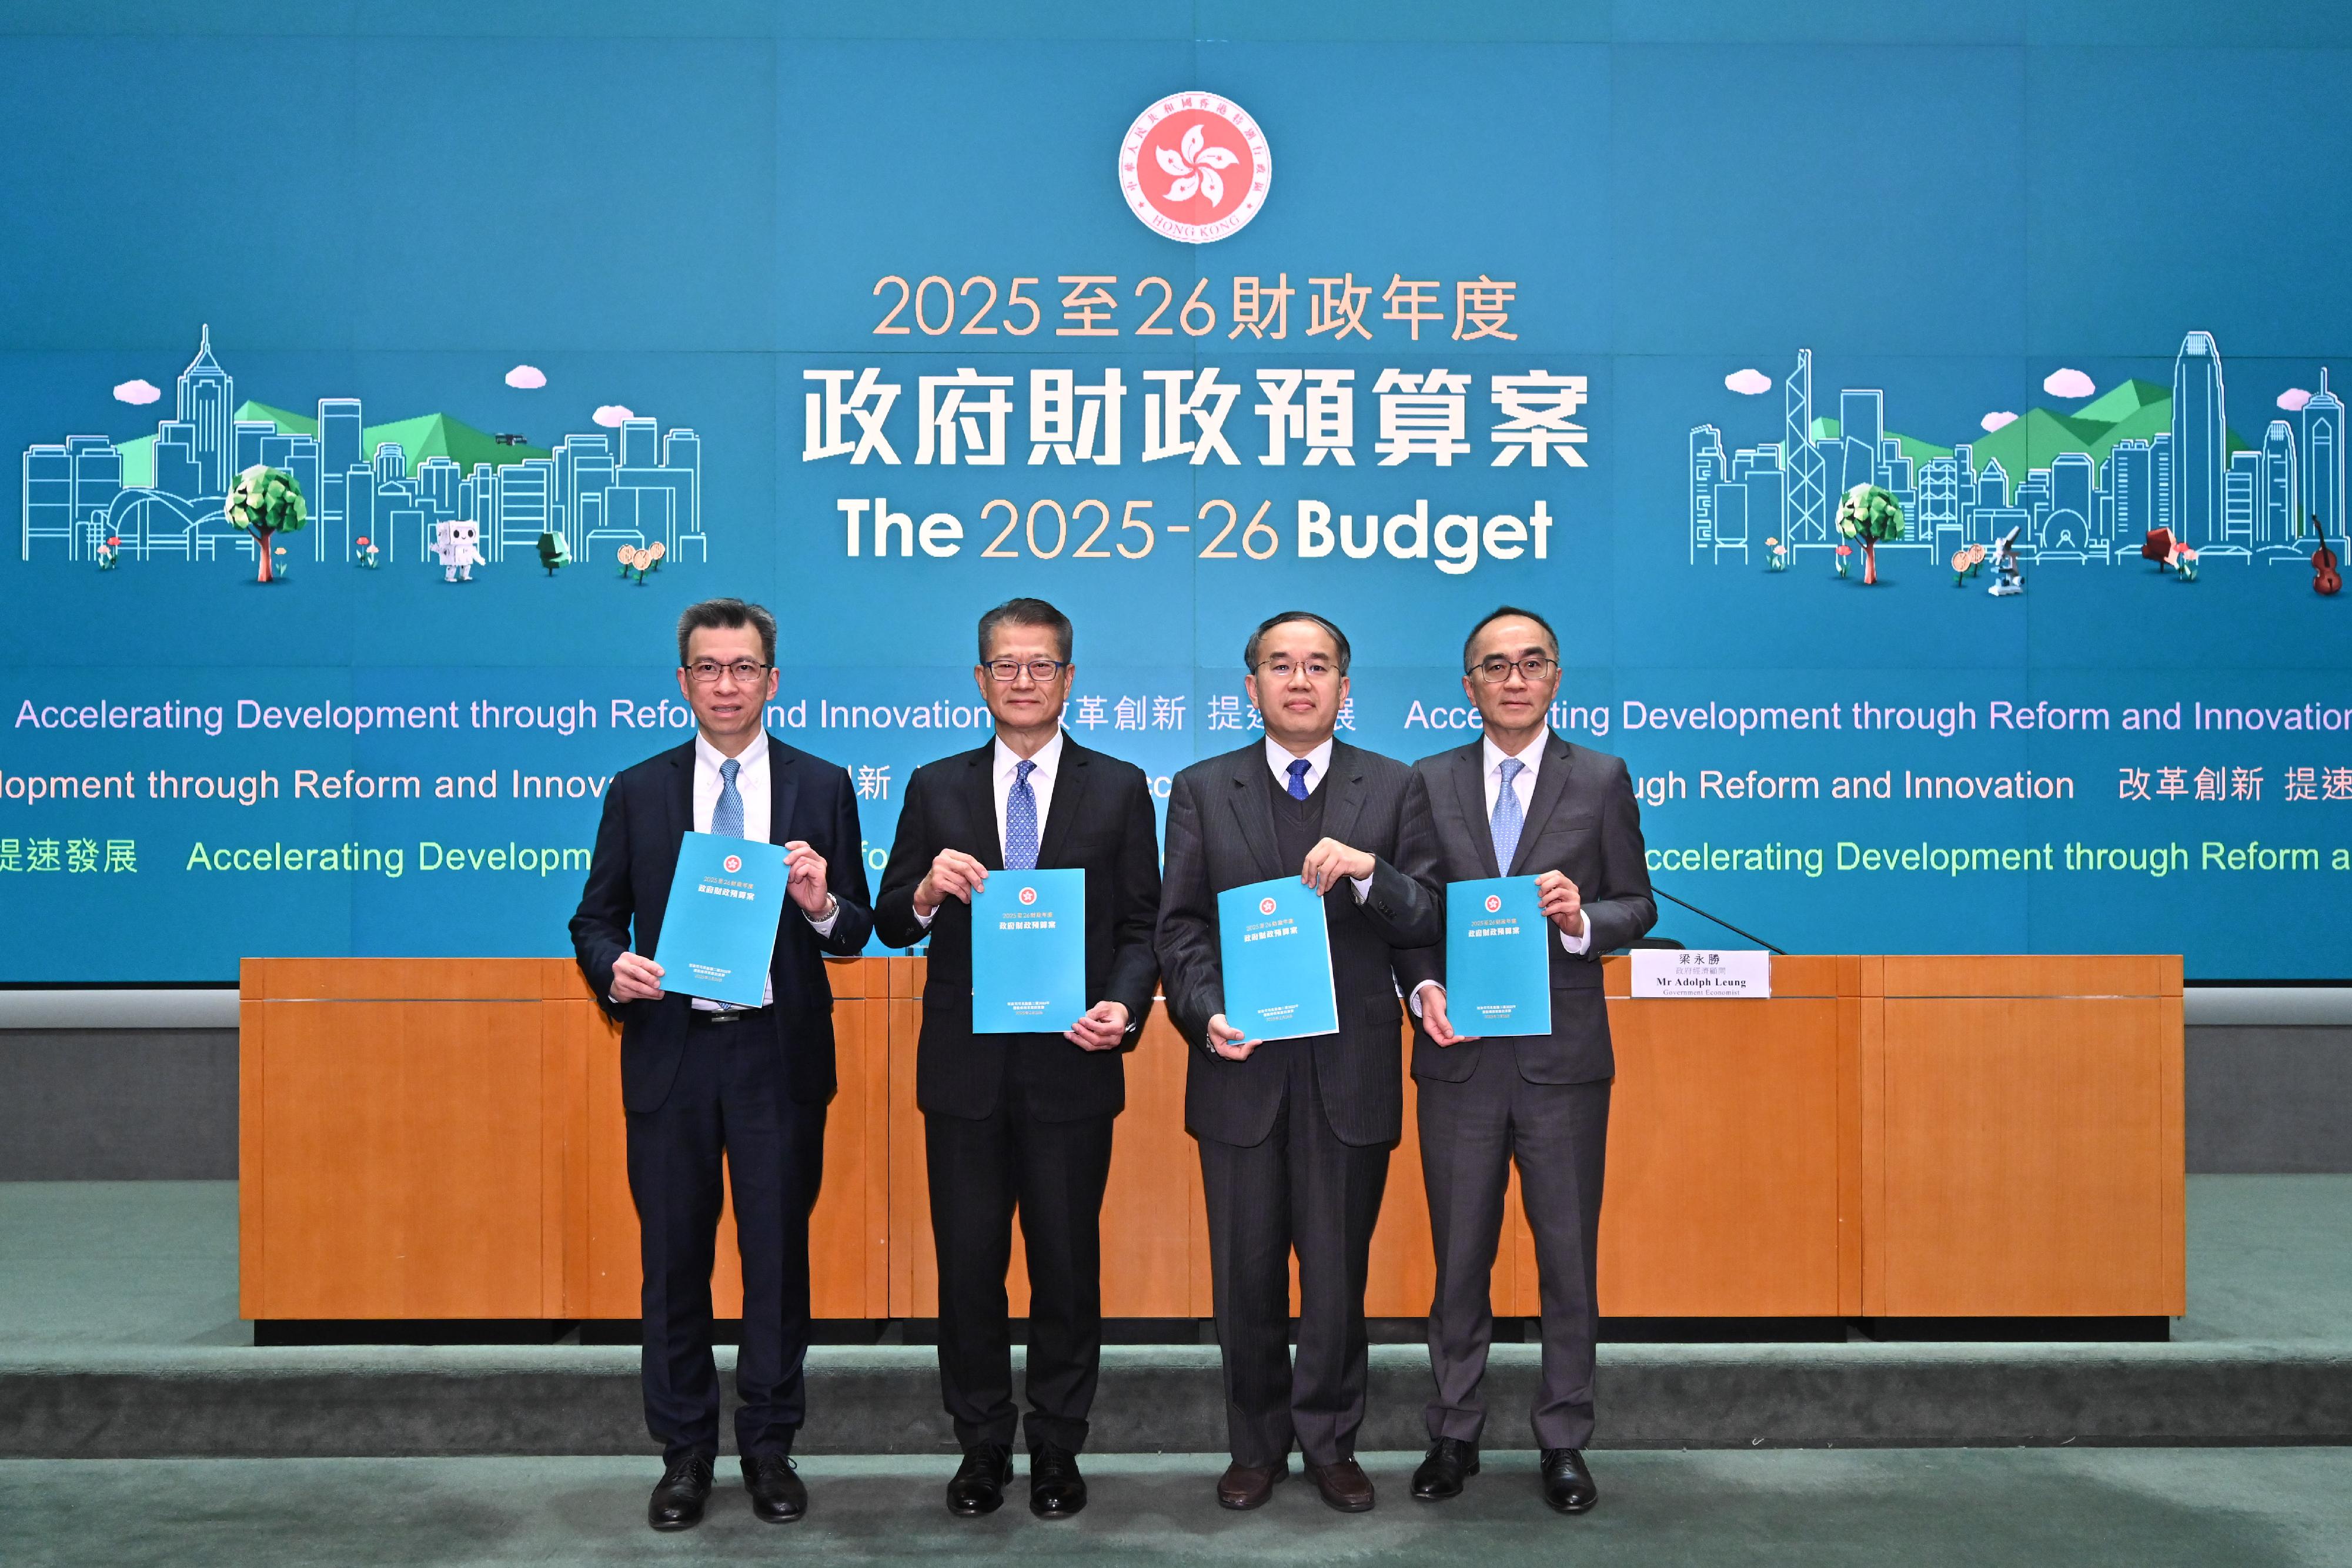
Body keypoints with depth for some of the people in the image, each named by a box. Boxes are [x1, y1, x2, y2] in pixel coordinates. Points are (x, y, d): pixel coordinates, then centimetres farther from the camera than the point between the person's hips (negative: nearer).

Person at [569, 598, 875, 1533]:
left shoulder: (823, 788, 4)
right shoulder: (638, 792, 7)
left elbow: (856, 933, 4)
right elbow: (595, 919, 8)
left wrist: (823, 907, -18)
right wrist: (613, 969, -13)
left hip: (780, 1053, -1)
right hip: (671, 1052, 1)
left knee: (779, 1254, 6)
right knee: (674, 1258, 8)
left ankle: (769, 1448, 21)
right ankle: (685, 1454, 22)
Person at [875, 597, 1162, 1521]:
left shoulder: (1119, 789, 4)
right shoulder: (936, 788, 8)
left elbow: (1142, 925, 3)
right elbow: (891, 925, 7)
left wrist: (1123, 1006, -15)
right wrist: (927, 893, -15)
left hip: (1071, 1065, -1)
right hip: (965, 1066, 1)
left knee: (1067, 1265, 7)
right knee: (968, 1265, 8)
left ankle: (1058, 1450, 22)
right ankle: (981, 1446, 24)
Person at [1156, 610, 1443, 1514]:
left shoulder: (1395, 789, 6)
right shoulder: (1202, 790, 7)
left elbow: (1429, 922, 0)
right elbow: (1180, 925, 3)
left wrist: (1368, 870, -18)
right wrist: (1205, 1013, -12)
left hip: (1351, 1071, 0)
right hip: (1242, 1069, 1)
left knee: (1337, 1274, 8)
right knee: (1246, 1276, 9)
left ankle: (1329, 1443, 24)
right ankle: (1257, 1445, 25)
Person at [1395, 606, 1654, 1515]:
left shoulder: (1601, 780, 2)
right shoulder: (1429, 783, 5)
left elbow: (1639, 908, 2)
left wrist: (1582, 918, -18)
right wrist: (1424, 988, -11)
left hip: (1564, 1057, -1)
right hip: (1459, 1057, 1)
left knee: (1568, 1259, 7)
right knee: (1459, 1259, 11)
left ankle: (1564, 1441, 21)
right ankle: (1454, 1434, 24)